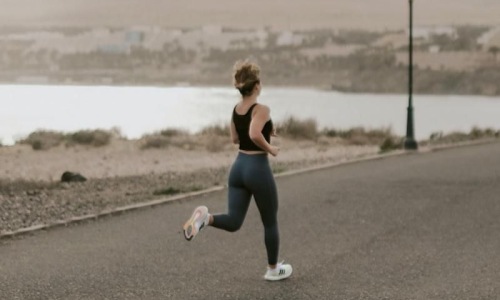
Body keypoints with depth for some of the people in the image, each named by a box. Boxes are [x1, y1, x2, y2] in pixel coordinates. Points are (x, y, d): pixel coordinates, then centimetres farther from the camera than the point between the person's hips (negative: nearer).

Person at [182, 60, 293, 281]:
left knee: (233, 222, 4)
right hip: (258, 168, -6)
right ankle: (273, 269, 24)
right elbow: (254, 134, -33)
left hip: (238, 167, 6)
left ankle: (205, 218, -26)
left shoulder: (236, 109, 8)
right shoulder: (261, 110, -15)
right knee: (270, 222, 13)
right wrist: (270, 149, -16)